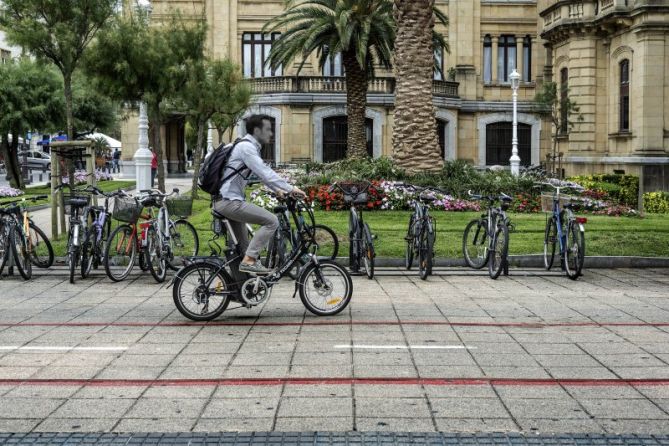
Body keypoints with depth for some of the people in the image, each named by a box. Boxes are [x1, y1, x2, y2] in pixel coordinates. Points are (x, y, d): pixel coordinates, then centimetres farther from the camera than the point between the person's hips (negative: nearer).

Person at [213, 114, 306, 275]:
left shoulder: (250, 147, 18)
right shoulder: (246, 147, -14)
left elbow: (263, 171, 28)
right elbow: (264, 172, -21)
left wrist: (276, 189, 19)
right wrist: (290, 188, -19)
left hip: (225, 201, 11)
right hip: (229, 201, -11)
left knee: (243, 247, 18)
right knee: (271, 221, -16)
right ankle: (249, 261, -15)